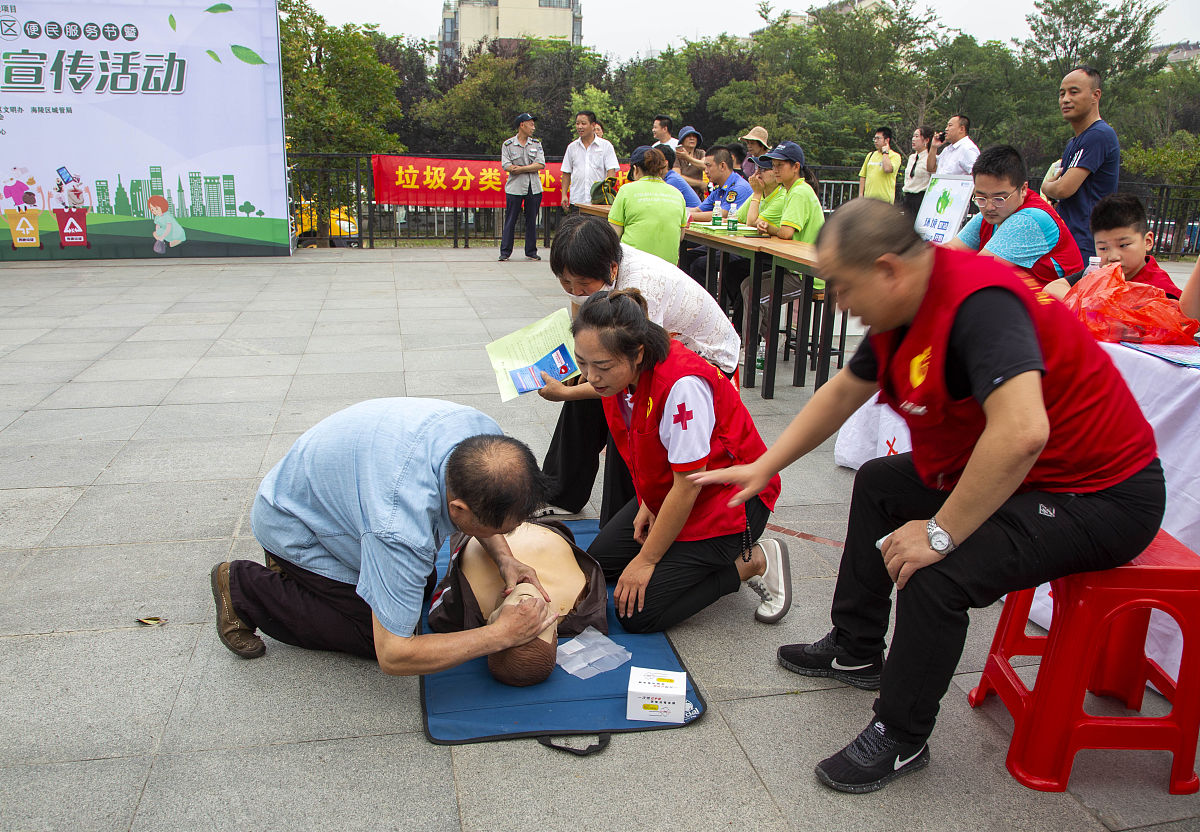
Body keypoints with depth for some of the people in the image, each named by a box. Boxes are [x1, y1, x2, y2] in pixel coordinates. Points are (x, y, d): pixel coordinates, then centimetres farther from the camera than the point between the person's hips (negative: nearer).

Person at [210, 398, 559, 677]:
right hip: (292, 526, -7)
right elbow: (393, 656, -37)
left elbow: (484, 499, 1)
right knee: (377, 634, -7)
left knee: (419, 582, 13)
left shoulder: (486, 437, -26)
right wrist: (501, 634, -33)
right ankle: (244, 588, 5)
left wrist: (503, 558, -14)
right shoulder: (400, 528, -47)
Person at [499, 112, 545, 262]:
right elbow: (506, 166, -9)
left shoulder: (536, 144, 10)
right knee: (510, 221, 0)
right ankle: (505, 252, 6)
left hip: (534, 188, 3)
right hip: (515, 188, -2)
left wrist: (520, 168, -13)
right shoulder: (507, 144, 2)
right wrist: (531, 168, -11)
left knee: (532, 221, 7)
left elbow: (541, 164, -3)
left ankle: (531, 252, 15)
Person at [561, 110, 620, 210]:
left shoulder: (606, 145, 3)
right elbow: (566, 173, 16)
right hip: (576, 201, 3)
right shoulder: (572, 147, 13)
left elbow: (611, 171, -4)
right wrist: (564, 195, 7)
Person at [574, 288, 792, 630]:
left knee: (637, 612, -11)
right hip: (664, 493, 8)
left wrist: (646, 560, -16)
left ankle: (754, 561, 0)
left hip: (729, 498, -8)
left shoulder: (682, 384, -33)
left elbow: (688, 485, -26)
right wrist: (646, 504, -3)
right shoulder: (619, 371, -9)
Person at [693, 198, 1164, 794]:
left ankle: (900, 738, -1)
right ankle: (856, 651, 33)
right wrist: (762, 468, 13)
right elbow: (844, 392, 13)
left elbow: (1022, 431, -42)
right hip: (1000, 472, 10)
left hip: (1099, 495, -10)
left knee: (935, 574, -27)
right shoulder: (901, 307, 1)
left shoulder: (978, 302, -30)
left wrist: (941, 533, -32)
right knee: (879, 483, 20)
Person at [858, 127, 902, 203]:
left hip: (884, 198, -5)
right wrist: (860, 194, 8)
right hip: (868, 198, 5)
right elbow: (862, 176, 17)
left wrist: (885, 152, -7)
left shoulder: (895, 156, 0)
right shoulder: (870, 155, 16)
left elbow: (888, 169, -21)